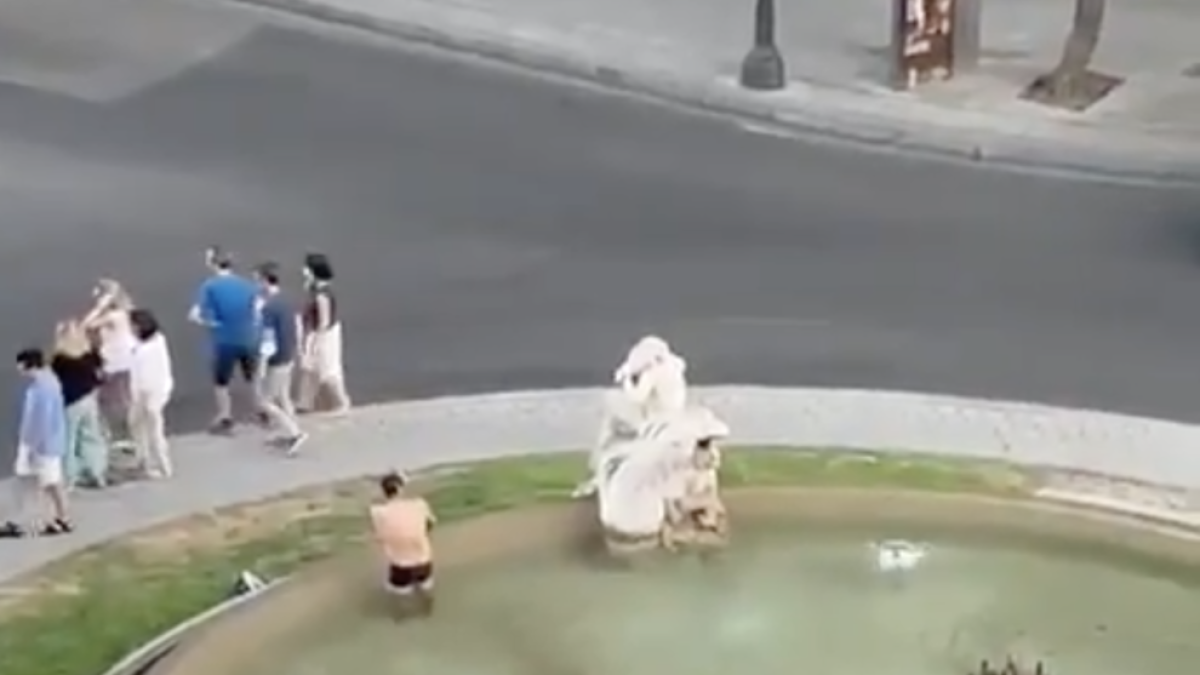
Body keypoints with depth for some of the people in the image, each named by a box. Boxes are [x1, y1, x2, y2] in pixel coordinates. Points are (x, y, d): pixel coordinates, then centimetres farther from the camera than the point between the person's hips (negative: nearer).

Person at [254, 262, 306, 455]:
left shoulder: (268, 308, -26)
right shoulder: (286, 300, 2)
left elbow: (268, 341, -25)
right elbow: (297, 328, 11)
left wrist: (262, 368, -19)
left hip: (276, 362, -9)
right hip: (289, 358, 9)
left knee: (264, 402, 4)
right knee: (283, 397, 21)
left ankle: (295, 433, 1)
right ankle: (290, 437, 30)